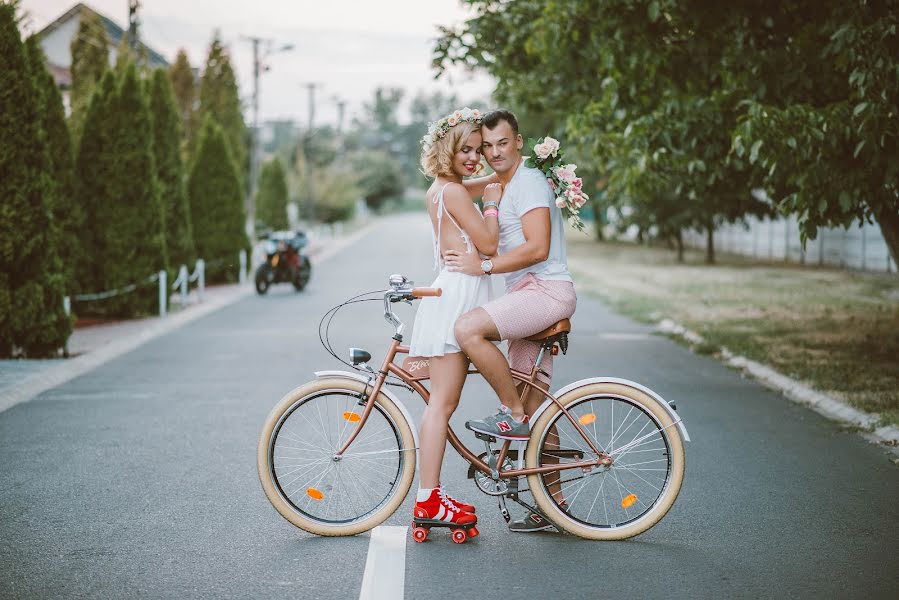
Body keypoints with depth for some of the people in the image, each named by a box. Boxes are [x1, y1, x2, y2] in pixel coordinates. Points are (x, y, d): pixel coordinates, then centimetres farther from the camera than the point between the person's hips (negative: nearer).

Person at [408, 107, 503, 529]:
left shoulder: (443, 190, 18)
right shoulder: (453, 191, -11)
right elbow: (488, 244, -13)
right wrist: (492, 203, 1)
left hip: (454, 296, 10)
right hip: (457, 297, -10)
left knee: (444, 402, 10)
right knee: (442, 402, -9)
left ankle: (430, 494, 14)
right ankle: (428, 499, -7)